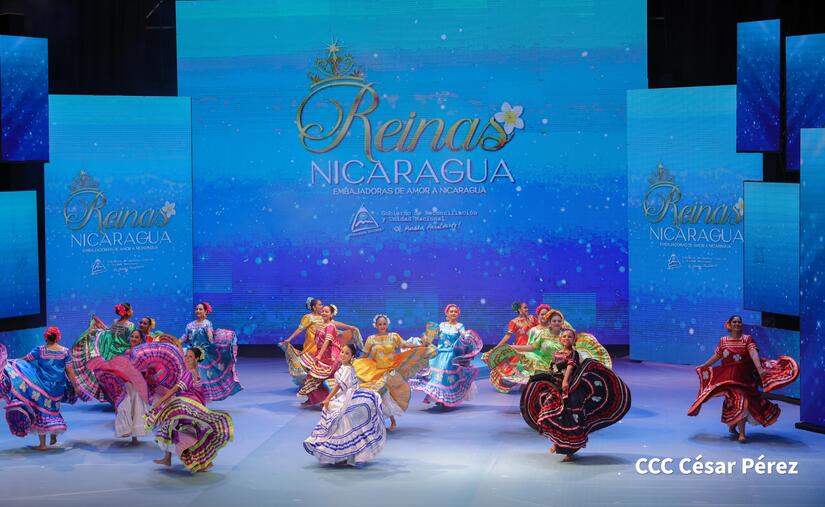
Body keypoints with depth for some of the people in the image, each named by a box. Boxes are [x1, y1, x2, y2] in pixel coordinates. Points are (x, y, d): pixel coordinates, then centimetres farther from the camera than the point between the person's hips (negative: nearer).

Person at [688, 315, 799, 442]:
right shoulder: (723, 340, 4)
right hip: (729, 377, 0)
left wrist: (760, 368, -31)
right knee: (738, 402, -8)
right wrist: (703, 366, 22)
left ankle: (732, 426, 32)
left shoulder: (747, 339, -2)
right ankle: (741, 433, -4)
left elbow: (754, 354, -16)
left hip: (745, 376, 0)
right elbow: (717, 356, 16)